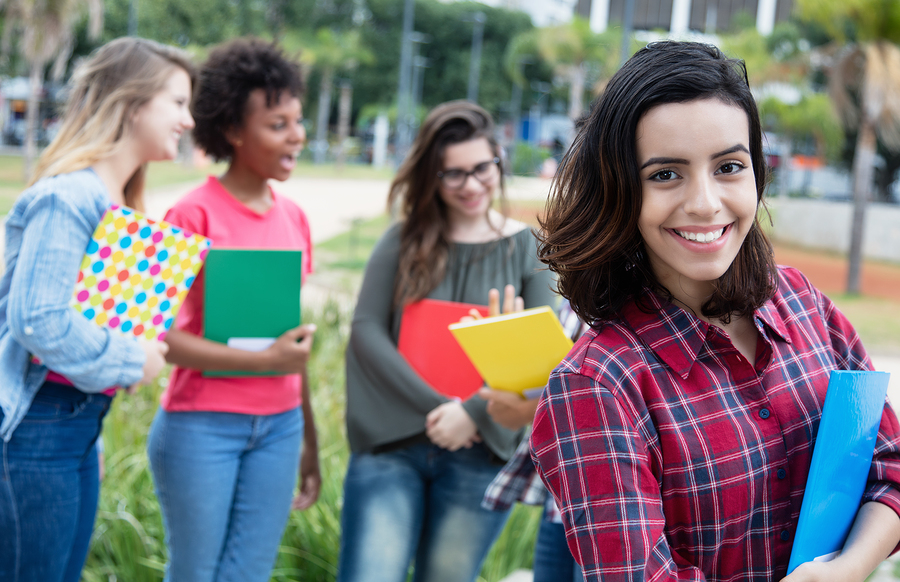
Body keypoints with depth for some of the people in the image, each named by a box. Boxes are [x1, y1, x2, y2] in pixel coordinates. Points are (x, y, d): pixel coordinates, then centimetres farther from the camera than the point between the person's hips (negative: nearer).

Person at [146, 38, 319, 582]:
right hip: (202, 427, -5)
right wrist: (265, 361, -19)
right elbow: (161, 336, -14)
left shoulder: (293, 217, 8)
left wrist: (309, 436, 17)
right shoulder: (194, 214, -10)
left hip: (279, 427, 5)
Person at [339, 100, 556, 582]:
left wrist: (474, 412, -15)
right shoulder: (404, 240, 6)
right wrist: (434, 407, -14)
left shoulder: (525, 248, 5)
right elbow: (366, 330, -4)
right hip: (391, 445, 0)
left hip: (480, 455, 0)